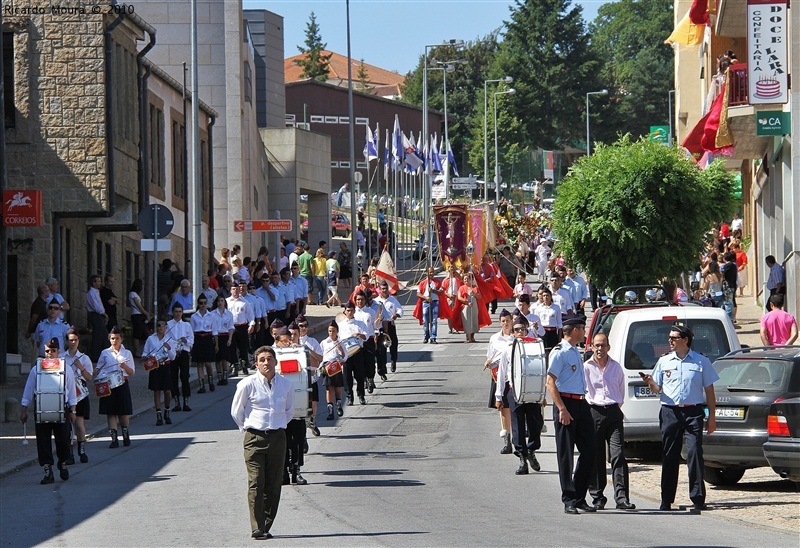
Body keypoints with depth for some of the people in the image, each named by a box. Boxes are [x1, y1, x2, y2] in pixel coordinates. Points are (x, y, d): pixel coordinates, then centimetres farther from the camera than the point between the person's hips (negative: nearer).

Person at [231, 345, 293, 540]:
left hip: (278, 437, 3)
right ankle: (257, 528, -11)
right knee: (256, 483, -10)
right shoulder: (247, 384, -4)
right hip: (254, 439, -3)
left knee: (274, 484, 2)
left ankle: (266, 527, 9)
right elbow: (236, 412, 8)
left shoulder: (285, 385, 6)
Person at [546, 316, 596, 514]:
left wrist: (584, 405, 17)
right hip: (566, 403, -8)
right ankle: (569, 500, 2)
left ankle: (579, 497, 15)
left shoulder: (576, 353, 18)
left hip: (581, 404, 8)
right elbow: (550, 382, -15)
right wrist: (562, 409, -21)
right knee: (566, 454, -2)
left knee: (589, 451, 6)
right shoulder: (559, 353, -9)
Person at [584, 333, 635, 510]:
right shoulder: (586, 367, 5)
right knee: (596, 458, 1)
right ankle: (598, 498, 9)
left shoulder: (616, 367, 13)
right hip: (594, 413, -1)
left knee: (618, 455, -10)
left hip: (614, 412, 1)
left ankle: (622, 497, -14)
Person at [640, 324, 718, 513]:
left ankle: (698, 498, -8)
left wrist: (712, 417, 5)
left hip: (693, 412, -2)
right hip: (670, 412, 2)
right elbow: (657, 389, 15)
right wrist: (650, 382, -9)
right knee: (669, 456, 3)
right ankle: (666, 500, 9)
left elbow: (709, 390, 9)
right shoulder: (664, 361, 12)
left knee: (694, 453, -11)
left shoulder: (701, 362, 6)